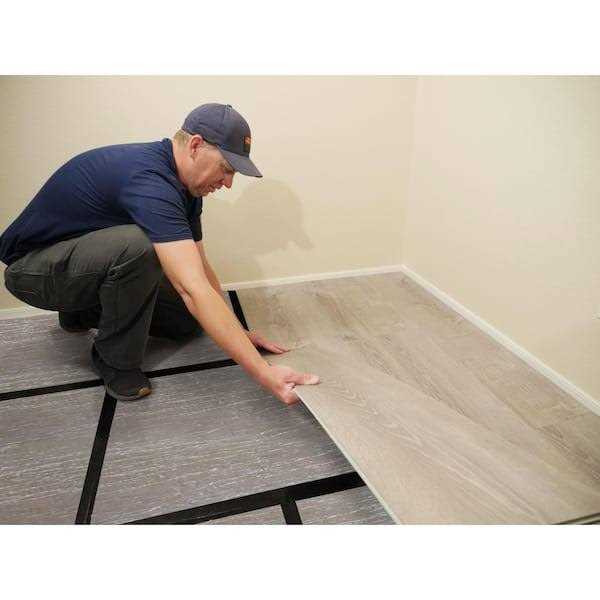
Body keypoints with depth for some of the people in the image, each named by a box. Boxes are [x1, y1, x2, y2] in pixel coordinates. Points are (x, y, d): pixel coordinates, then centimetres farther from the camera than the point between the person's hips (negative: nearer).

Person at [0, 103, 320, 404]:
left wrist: (238, 333, -4)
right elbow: (196, 291, -42)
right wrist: (265, 375, -43)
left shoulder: (184, 184, -3)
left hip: (94, 252, 9)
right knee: (136, 246, -37)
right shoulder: (149, 180, -34)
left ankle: (83, 310, 19)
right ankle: (115, 360, -12)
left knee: (187, 320, 3)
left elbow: (200, 268, 2)